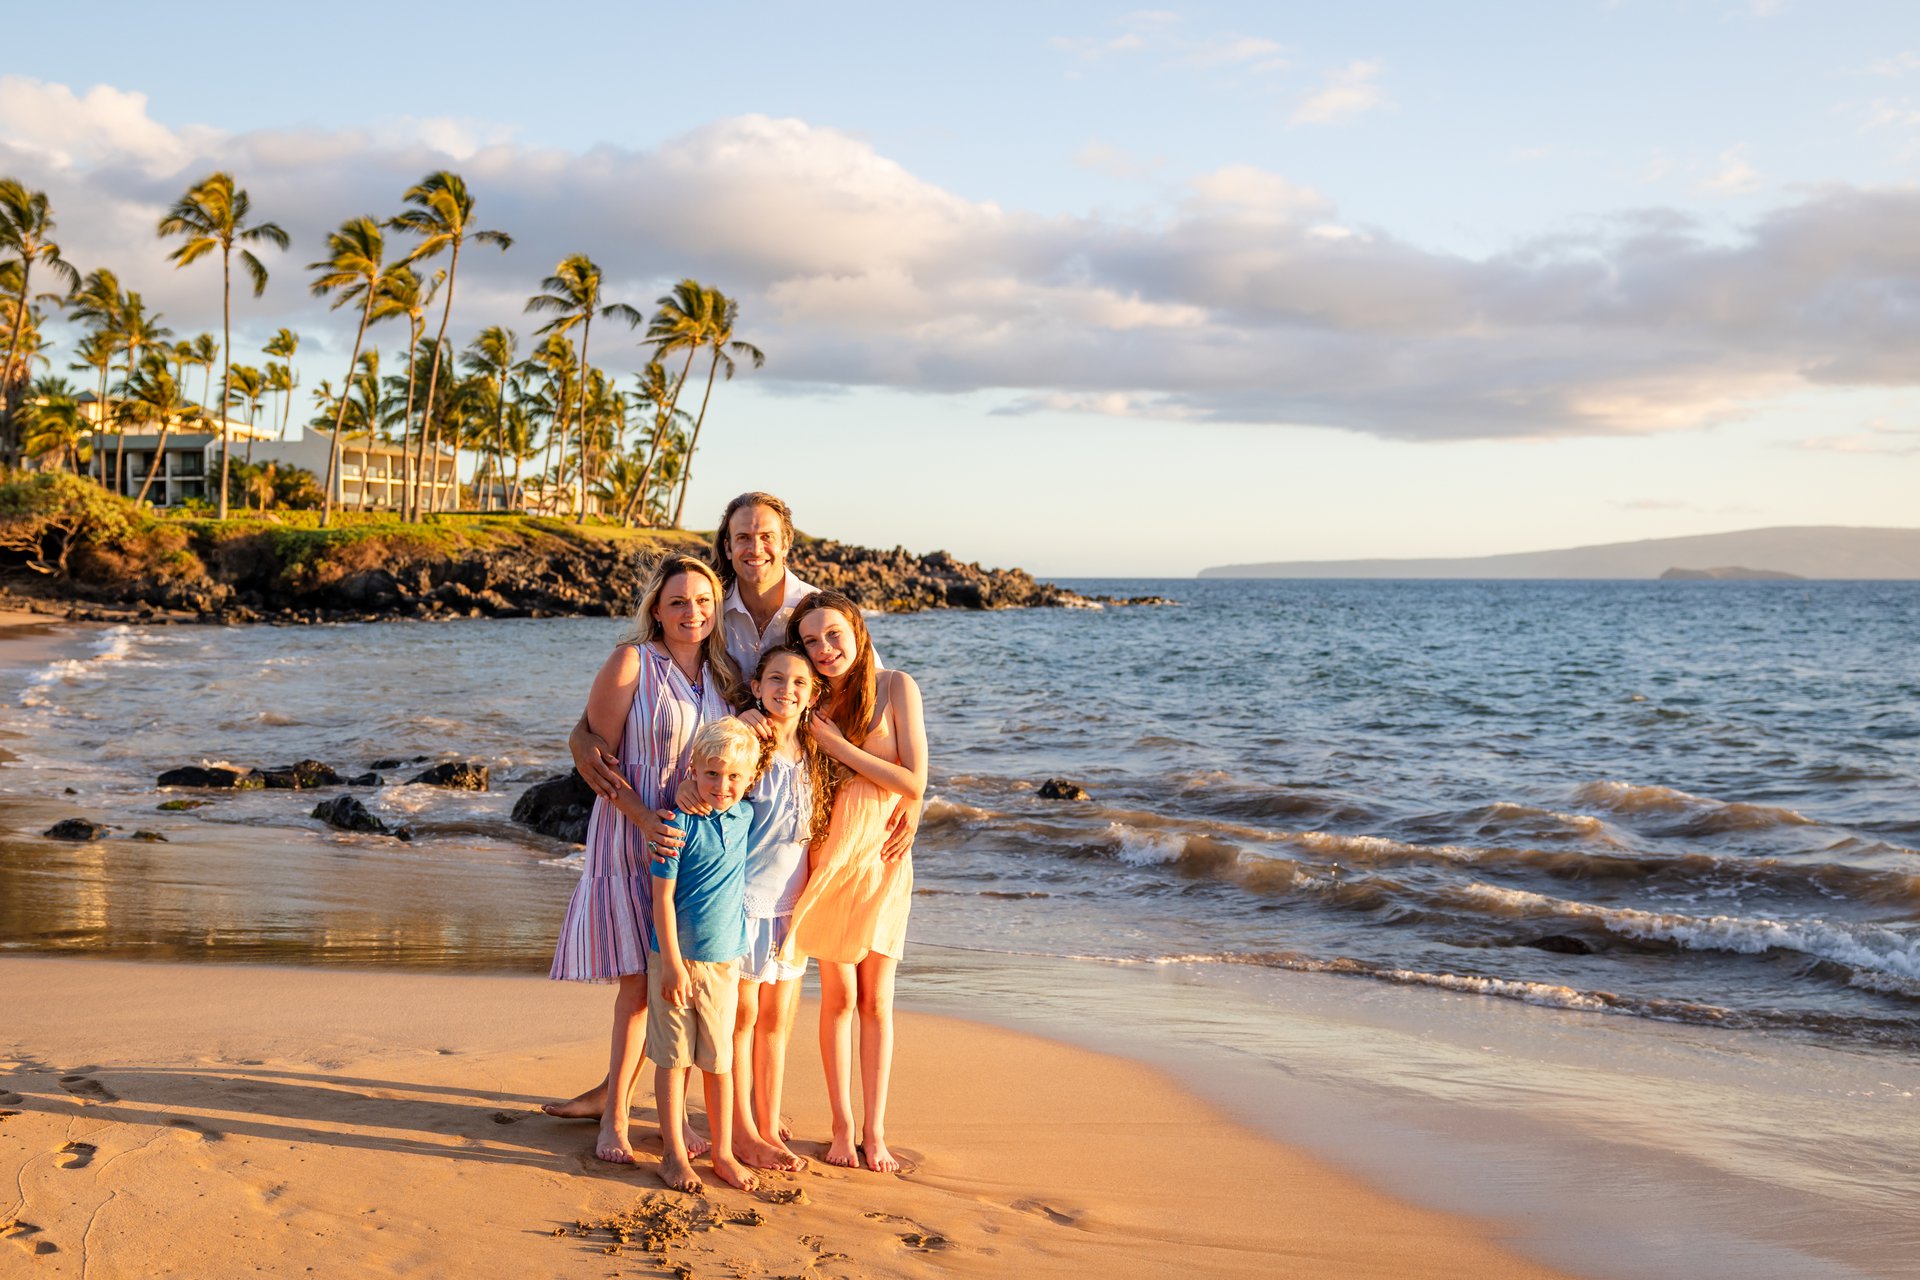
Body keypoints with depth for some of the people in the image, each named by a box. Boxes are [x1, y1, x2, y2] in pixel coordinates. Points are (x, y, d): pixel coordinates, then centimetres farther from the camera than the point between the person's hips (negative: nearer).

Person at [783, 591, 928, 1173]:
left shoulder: (896, 687, -7)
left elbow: (914, 783, -12)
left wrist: (839, 747, -15)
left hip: (882, 858, -2)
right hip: (830, 858, 2)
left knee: (876, 1001, 3)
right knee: (838, 997, 3)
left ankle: (875, 1131, 12)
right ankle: (842, 1128, 14)